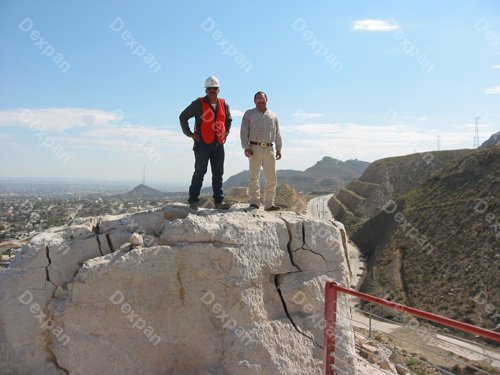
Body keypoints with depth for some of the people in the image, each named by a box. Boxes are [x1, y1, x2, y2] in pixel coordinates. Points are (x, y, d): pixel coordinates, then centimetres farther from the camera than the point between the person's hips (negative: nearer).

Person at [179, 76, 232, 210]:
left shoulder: (223, 104, 10)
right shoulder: (198, 103, -4)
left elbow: (229, 119, 29)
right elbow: (183, 117, 2)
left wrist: (226, 132, 16)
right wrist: (189, 133, -3)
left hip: (218, 145, 5)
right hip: (203, 144, -5)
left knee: (218, 174, 7)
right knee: (199, 173, -3)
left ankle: (219, 200, 13)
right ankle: (193, 201, 4)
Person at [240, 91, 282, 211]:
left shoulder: (273, 116, 20)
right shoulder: (249, 114, 9)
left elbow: (277, 134, 20)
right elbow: (244, 132, 2)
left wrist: (279, 148, 11)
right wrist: (246, 147, -8)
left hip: (269, 149, 3)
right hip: (255, 148, -3)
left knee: (271, 177, 2)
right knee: (254, 176, -3)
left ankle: (269, 203, 8)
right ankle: (254, 202, 2)